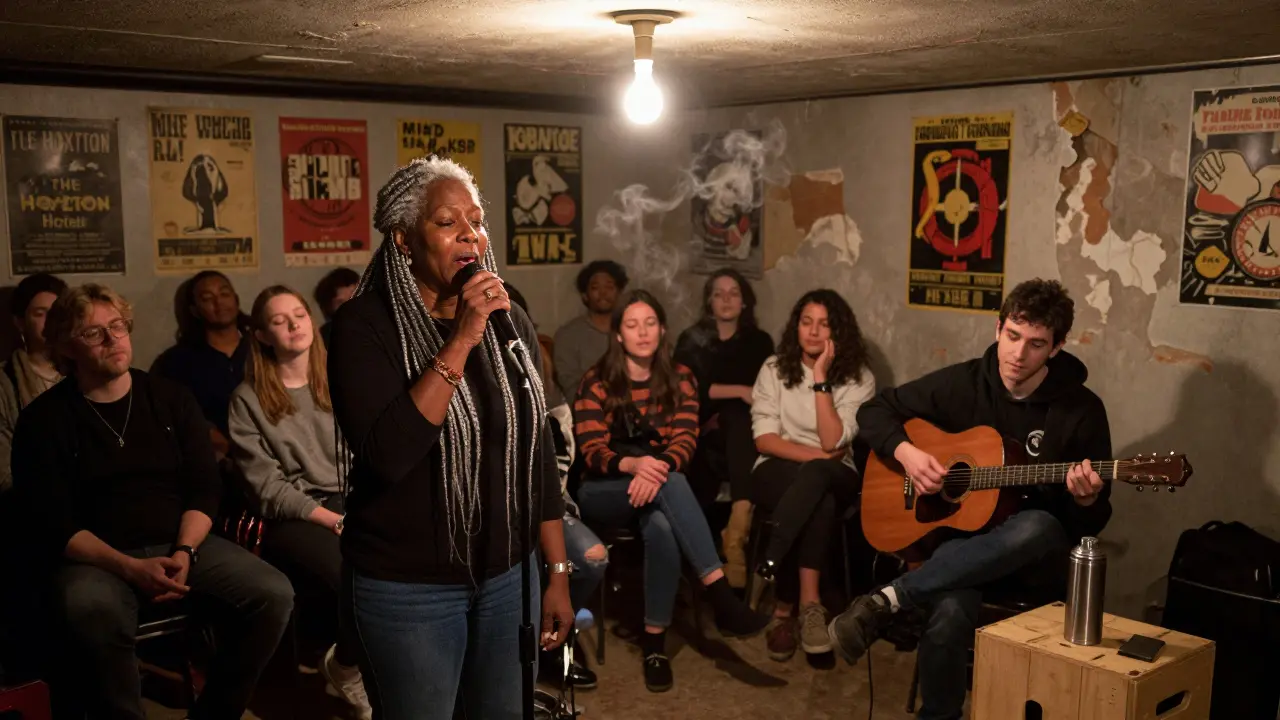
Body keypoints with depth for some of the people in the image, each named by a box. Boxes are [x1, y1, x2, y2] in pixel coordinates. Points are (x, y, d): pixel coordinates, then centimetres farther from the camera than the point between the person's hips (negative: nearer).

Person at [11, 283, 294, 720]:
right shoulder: (44, 420, 0)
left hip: (182, 543, 3)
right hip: (96, 557, -3)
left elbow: (205, 489, 6)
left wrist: (184, 552, -13)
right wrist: (130, 568, -21)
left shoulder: (170, 399, 9)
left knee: (273, 594, -21)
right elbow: (52, 526, -6)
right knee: (92, 613, -39)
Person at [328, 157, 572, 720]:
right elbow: (387, 456, -26)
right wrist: (460, 341, -27)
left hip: (506, 576, 5)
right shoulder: (366, 324, -13)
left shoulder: (510, 320, 2)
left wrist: (557, 571, 6)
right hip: (406, 588, -4)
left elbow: (538, 453, 7)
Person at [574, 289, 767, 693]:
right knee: (671, 485, -36)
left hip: (658, 484, 2)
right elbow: (591, 451, -10)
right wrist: (632, 464, -32)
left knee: (662, 528, -36)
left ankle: (654, 641, -27)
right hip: (603, 493, -2)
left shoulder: (679, 379, 6)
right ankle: (721, 595, -40)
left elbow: (685, 440, -6)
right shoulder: (597, 382, -2)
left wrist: (659, 468, -29)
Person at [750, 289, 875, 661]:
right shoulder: (774, 369, 5)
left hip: (834, 478, 0)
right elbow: (764, 438, -3)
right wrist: (817, 456, -15)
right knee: (819, 502, -37)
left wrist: (821, 378, -15)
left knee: (817, 476, -39)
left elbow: (833, 442, -13)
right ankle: (808, 603, -30)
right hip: (778, 472, 0)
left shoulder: (858, 379, 1)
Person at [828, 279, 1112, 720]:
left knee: (1038, 527, -39)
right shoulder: (962, 383, -1)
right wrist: (906, 453, -12)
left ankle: (888, 600, -36)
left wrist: (1085, 498, -26)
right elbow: (875, 411, 8)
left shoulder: (1081, 410, -5)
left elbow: (1093, 520, -1)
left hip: (1030, 546, 0)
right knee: (950, 612, -34)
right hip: (957, 530, 0)